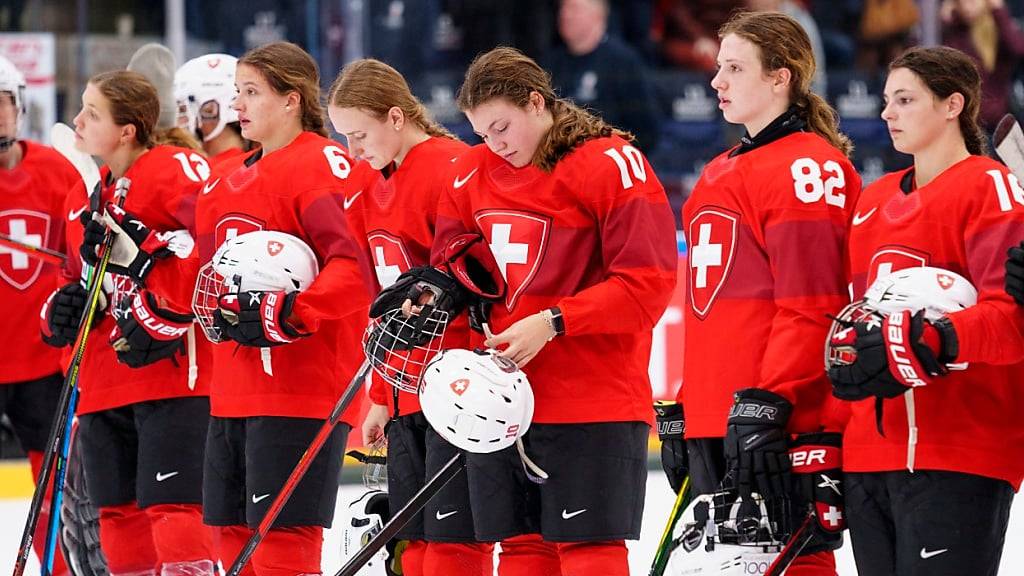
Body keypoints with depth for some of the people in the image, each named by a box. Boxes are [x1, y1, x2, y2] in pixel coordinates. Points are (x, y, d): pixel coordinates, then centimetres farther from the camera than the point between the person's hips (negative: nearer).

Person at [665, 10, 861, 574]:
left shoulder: (808, 167, -9)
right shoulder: (721, 174, 21)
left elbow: (809, 309, -17)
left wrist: (767, 406, -23)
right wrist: (685, 410, 22)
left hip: (786, 421, -9)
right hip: (713, 422, 10)